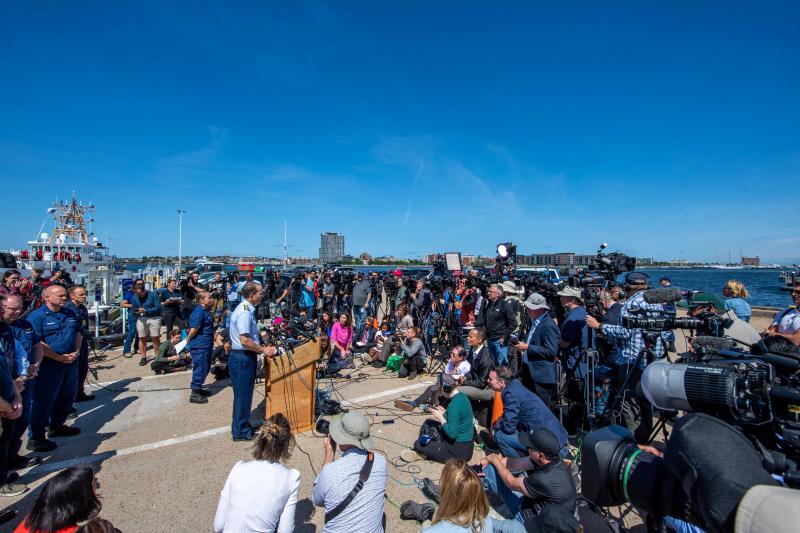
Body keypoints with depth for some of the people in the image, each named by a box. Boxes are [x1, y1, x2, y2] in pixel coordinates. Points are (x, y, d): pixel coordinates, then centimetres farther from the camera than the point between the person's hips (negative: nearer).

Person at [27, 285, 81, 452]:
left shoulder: (70, 314, 9)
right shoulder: (37, 316, -12)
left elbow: (78, 334, 14)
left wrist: (75, 352, -2)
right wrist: (59, 357, -17)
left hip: (70, 363, 7)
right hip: (49, 365, -7)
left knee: (67, 397, 16)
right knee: (44, 401, -1)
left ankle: (57, 426, 34)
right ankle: (35, 438, 10)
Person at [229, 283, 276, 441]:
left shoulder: (247, 309, 10)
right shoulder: (244, 312, -22)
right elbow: (245, 341, -27)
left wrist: (263, 346, 14)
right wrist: (264, 350, -17)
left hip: (244, 357, 10)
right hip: (242, 358, -10)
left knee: (244, 393, 20)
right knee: (243, 394, 3)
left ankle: (241, 425, 34)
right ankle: (240, 431, 16)